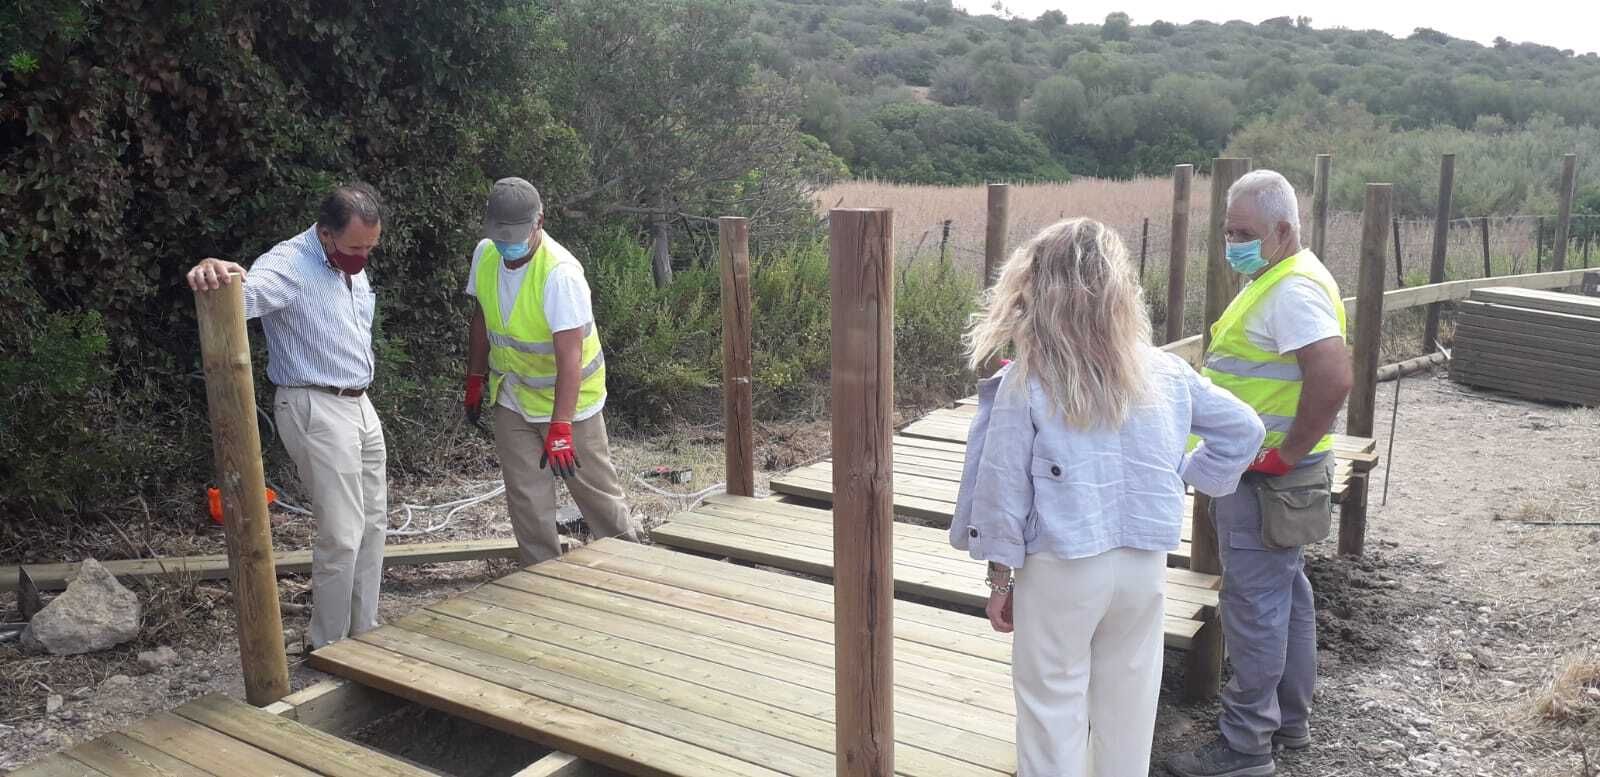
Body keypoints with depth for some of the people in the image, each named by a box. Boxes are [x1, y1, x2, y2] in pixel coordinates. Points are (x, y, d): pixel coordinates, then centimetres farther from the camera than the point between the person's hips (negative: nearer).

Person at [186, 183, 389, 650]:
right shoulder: (289, 265, -18)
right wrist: (214, 275, -63)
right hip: (316, 409, -9)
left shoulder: (353, 265, 9)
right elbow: (245, 291, -41)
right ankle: (329, 649, 9)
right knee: (342, 536, -7)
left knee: (373, 522, 14)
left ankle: (363, 633, 27)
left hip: (360, 405, 9)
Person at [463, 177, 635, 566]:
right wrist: (476, 377, 14)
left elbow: (570, 355, -35)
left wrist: (560, 426, -41)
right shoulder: (485, 254, -7)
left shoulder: (561, 272, -29)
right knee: (526, 500, 6)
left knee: (595, 489, 9)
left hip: (568, 401, -5)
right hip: (512, 401, 5)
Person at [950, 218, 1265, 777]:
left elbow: (1003, 486, -10)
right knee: (1128, 706, 19)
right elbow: (1243, 430, 8)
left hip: (1061, 568, -4)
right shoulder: (1165, 372, -2)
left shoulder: (1026, 381, -14)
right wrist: (1188, 478, 14)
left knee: (1054, 707, 10)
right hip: (1144, 563, 4)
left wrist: (1000, 576, 0)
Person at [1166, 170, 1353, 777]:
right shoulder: (1279, 278, 13)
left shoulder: (1292, 290, -20)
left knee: (1254, 605, -2)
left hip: (1264, 478, -11)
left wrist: (1287, 453, -22)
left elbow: (1334, 377, -32)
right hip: (1265, 472, 11)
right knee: (1286, 591, 19)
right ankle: (1290, 720, 34)